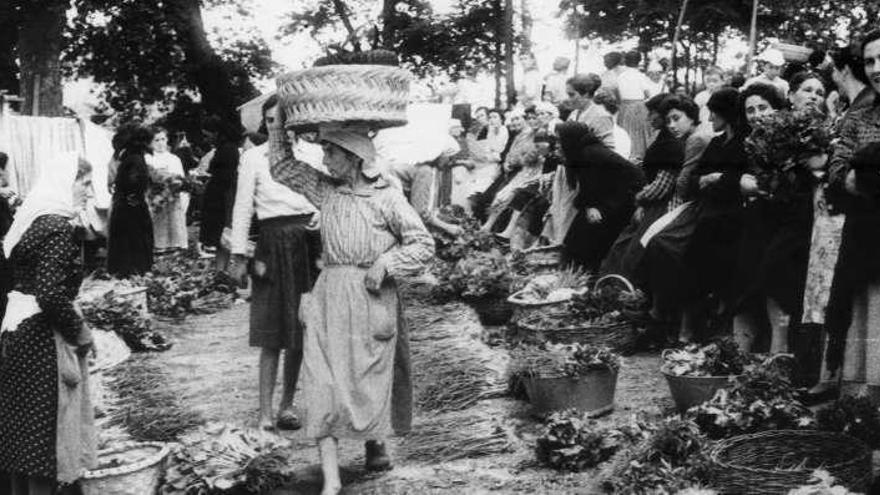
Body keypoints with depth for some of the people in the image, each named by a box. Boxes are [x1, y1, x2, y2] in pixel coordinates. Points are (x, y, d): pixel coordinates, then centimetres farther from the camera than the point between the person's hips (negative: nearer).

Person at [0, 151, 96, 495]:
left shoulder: (31, 218, 8)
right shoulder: (59, 227, -19)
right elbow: (51, 295, -26)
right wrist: (81, 333, -12)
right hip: (43, 336, -9)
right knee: (45, 427, 1)